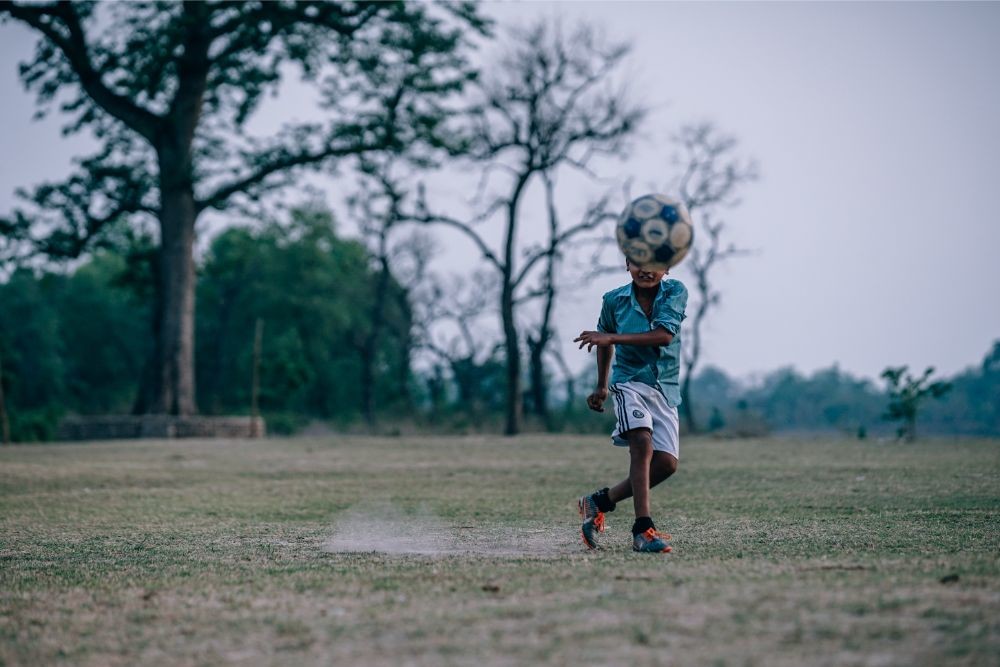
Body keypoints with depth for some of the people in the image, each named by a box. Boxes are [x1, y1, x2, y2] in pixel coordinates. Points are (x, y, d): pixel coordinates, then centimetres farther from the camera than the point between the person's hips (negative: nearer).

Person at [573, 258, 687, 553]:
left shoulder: (675, 292, -7)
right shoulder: (614, 300, -3)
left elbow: (664, 335, -23)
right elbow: (605, 339, 17)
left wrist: (612, 338, -27)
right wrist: (601, 386, 22)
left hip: (665, 389, 2)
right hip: (630, 382, -2)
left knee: (666, 463, -6)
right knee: (642, 443, -27)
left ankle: (599, 501, 13)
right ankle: (643, 530, -31)